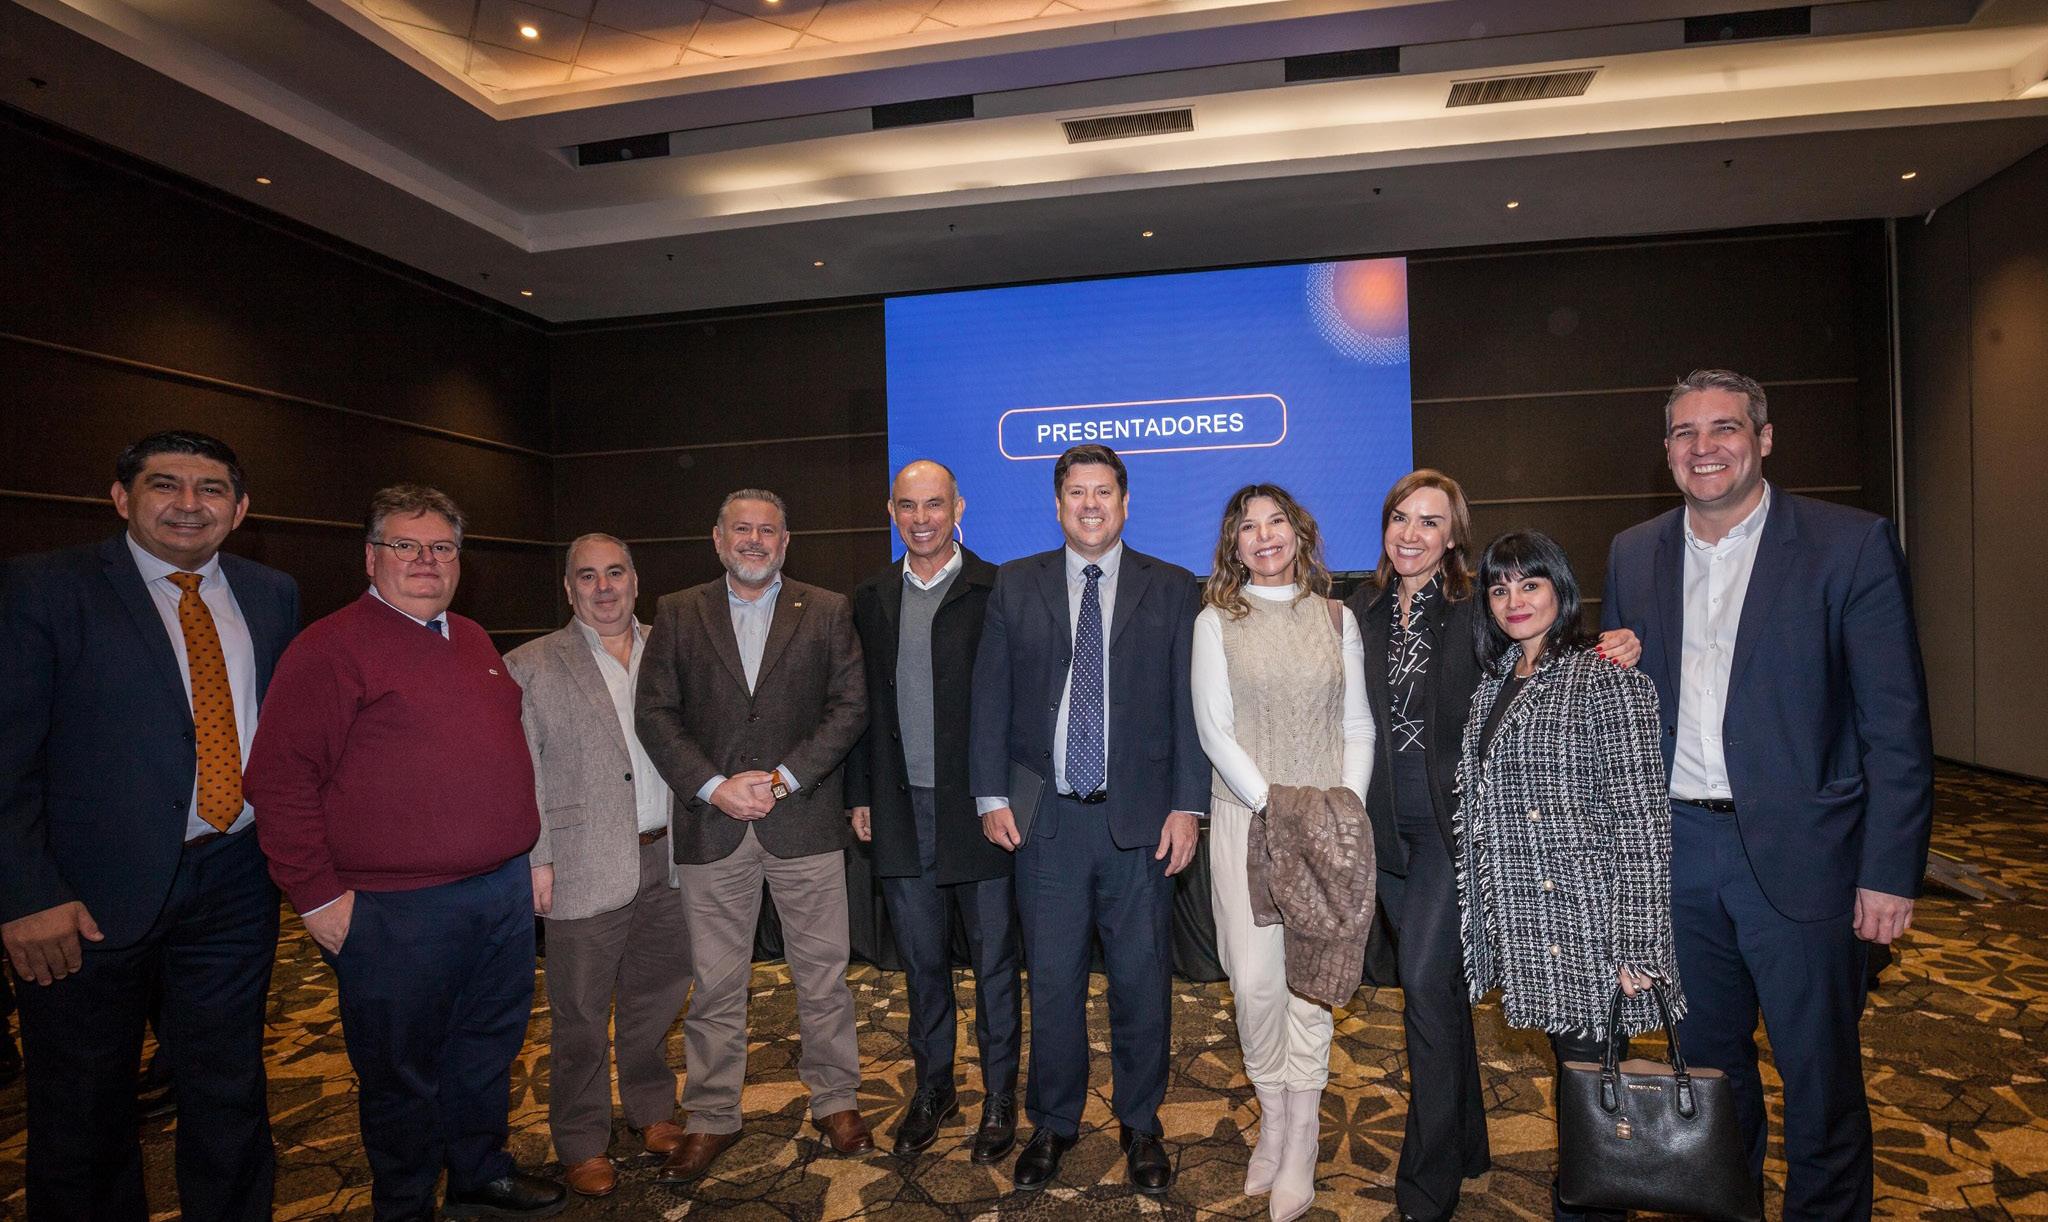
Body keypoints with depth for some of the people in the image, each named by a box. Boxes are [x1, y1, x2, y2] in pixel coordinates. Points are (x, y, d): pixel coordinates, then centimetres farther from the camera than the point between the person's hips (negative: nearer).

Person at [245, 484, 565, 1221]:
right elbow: (280, 778, -14)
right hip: (396, 911, -7)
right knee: (403, 1074, 10)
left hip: (504, 890, 7)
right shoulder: (331, 648, -10)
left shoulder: (473, 642, 13)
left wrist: (528, 856, 18)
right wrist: (317, 894, -14)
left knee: (490, 1050, 20)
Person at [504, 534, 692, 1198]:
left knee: (658, 996, 16)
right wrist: (535, 859, -10)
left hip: (668, 859, 4)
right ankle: (582, 1146, 27)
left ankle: (652, 1112, 37)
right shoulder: (531, 667, -1)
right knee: (581, 1016, 9)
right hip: (584, 869, -3)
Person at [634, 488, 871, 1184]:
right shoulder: (678, 615, 7)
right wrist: (714, 786, -11)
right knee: (715, 985, 10)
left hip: (805, 822, 0)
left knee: (822, 975, 10)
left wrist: (782, 779, -12)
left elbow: (851, 704, -3)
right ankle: (712, 1119, 27)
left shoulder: (828, 612, 4)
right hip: (711, 827, 1)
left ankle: (835, 1101, 28)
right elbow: (655, 713, 1)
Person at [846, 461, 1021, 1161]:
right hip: (901, 808, 4)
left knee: (993, 960, 8)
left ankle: (999, 1096, 25)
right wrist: (860, 794, 8)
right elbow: (863, 703, 12)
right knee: (921, 960, 17)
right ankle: (932, 1086, 34)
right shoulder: (872, 598, 9)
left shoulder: (996, 591, -6)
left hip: (975, 805, -4)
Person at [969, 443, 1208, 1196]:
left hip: (1141, 820, 0)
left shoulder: (1171, 589, 4)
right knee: (1051, 981, 10)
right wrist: (991, 795, -1)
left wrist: (1187, 805, -5)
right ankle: (1053, 1125, 31)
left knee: (1141, 980, 10)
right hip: (1046, 819, 1)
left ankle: (1141, 1126, 31)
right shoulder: (1015, 585, 6)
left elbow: (1188, 703, 1)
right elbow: (989, 695, 5)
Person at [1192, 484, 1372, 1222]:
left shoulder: (1337, 619, 9)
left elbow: (1357, 728, 7)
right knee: (1256, 976, -2)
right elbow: (1215, 731, -3)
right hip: (1246, 819, -1)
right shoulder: (1216, 622, 3)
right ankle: (1273, 1121, 19)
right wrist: (1277, 808, -12)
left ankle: (1301, 1144, 13)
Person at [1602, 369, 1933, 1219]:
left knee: (1820, 1075, 11)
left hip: (1799, 853, -3)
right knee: (1705, 1058, 19)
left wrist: (1889, 872, -10)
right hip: (1676, 852, 4)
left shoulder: (1852, 545, -6)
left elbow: (1897, 726, -7)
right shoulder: (1634, 555, 6)